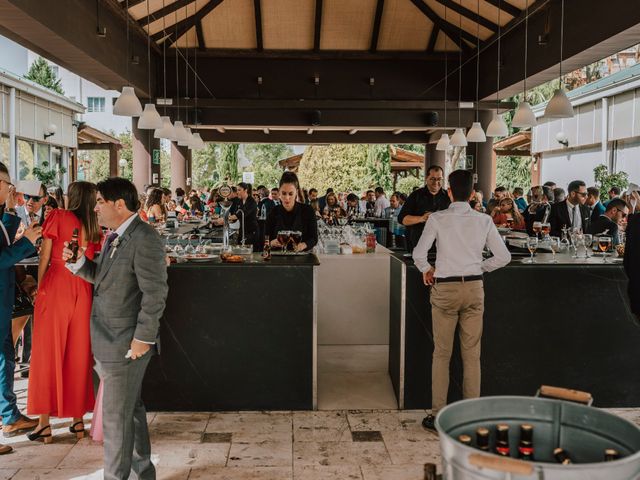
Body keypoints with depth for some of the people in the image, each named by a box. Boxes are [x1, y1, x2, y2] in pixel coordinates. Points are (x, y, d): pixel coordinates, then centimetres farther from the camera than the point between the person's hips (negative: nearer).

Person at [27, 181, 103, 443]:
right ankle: (78, 420, 17)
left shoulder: (57, 217, 0)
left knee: (48, 353, 5)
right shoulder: (95, 228, 9)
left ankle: (45, 423, 8)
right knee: (78, 354, 10)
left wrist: (39, 287, 5)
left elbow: (45, 257, -1)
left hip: (56, 286, -3)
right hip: (83, 291, 3)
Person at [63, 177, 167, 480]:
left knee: (116, 418, 1)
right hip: (109, 342, 10)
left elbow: (155, 293, -21)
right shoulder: (114, 237, 12)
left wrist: (144, 338, -19)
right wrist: (78, 262, 2)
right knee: (132, 410, 21)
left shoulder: (144, 239, -18)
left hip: (127, 344, -10)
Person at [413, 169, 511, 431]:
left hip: (445, 288, -2)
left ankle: (438, 416, 12)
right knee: (472, 354, 10)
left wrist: (427, 270, 11)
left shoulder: (437, 219, -6)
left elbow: (419, 254, -8)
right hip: (474, 287, 2)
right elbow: (503, 256, 4)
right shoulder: (484, 221, 1)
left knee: (442, 354, 7)